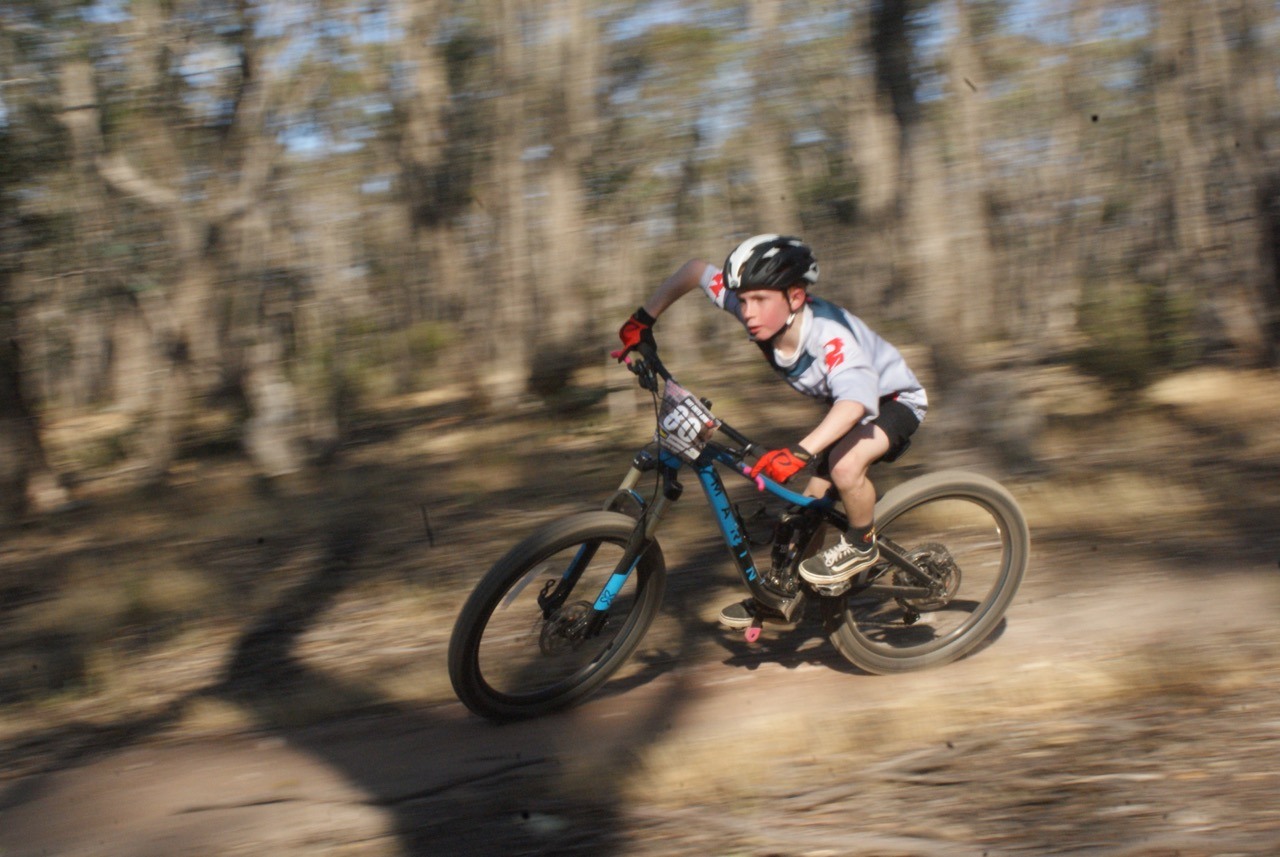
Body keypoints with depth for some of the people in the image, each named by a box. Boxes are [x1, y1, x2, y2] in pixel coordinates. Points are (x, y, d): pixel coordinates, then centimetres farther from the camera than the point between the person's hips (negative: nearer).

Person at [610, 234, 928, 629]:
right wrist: (642, 321, -6)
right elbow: (695, 269, -6)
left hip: (893, 400, -7)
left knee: (844, 465, -34)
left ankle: (862, 545, -7)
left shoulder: (829, 336, -39)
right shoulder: (761, 311, -20)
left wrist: (799, 451, -69)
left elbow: (856, 400, -57)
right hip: (844, 403, 8)